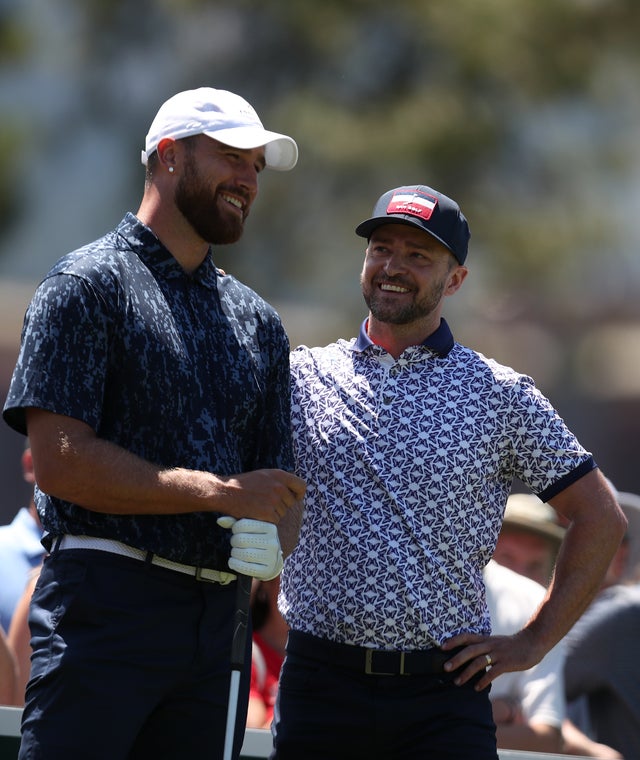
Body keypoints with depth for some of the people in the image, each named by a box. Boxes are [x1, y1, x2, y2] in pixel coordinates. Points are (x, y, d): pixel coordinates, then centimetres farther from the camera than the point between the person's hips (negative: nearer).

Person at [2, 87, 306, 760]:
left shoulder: (257, 322, 21)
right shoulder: (88, 284, 0)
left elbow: (279, 485, 21)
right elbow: (60, 461, -11)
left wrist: (272, 541, -4)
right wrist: (223, 492, -13)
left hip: (217, 621, 6)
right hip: (105, 608, -6)